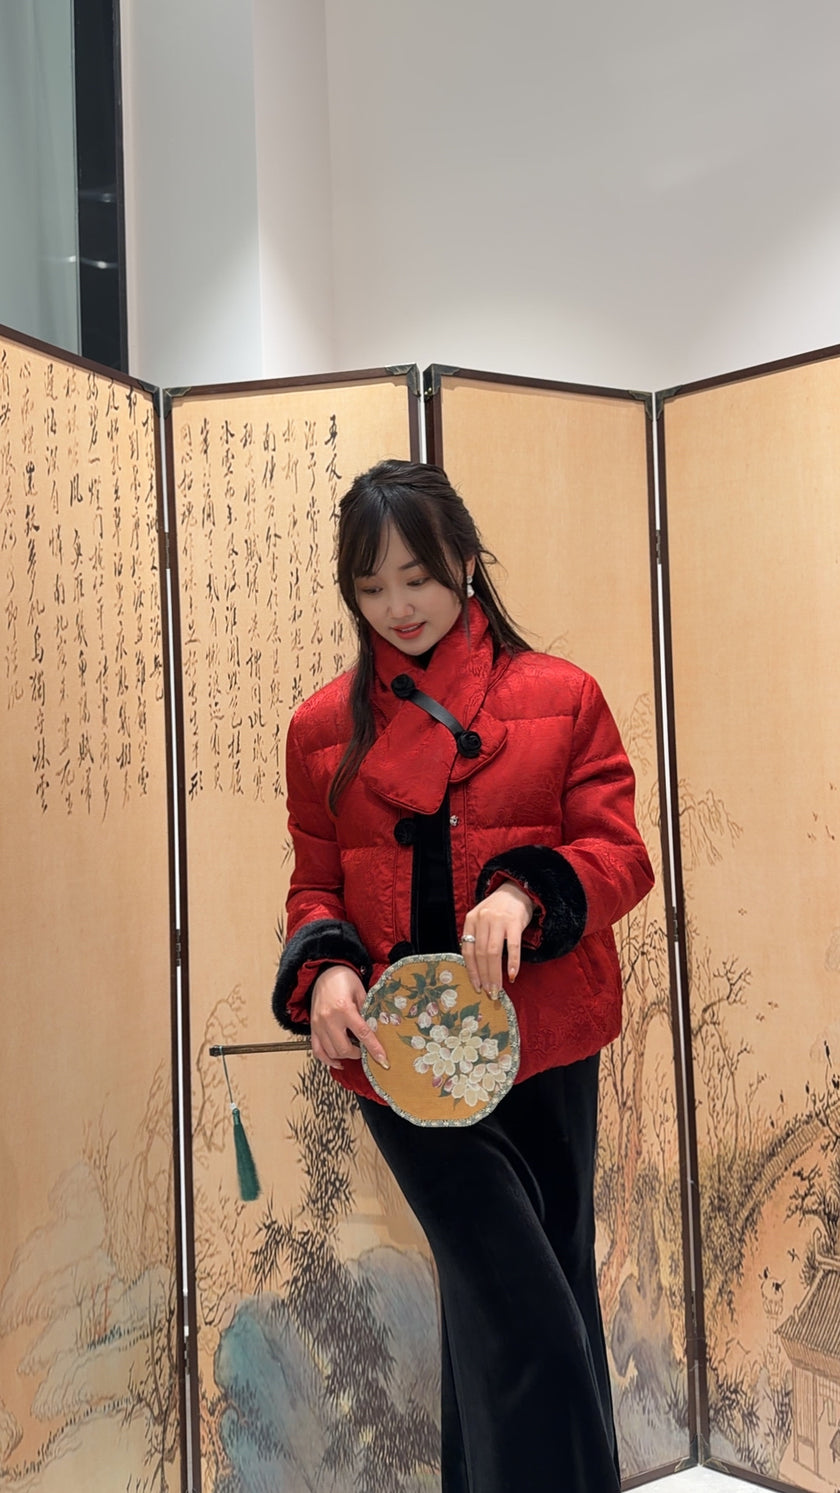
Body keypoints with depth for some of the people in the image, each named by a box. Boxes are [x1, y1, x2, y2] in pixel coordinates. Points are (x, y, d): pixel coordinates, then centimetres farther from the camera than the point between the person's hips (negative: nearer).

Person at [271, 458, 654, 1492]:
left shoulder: (562, 697, 3)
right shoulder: (324, 728, 6)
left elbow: (621, 854, -1)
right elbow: (315, 883, 10)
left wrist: (528, 889, -22)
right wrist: (326, 966, -12)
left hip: (544, 1042, 1)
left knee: (552, 1287, 15)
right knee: (521, 1310, -6)